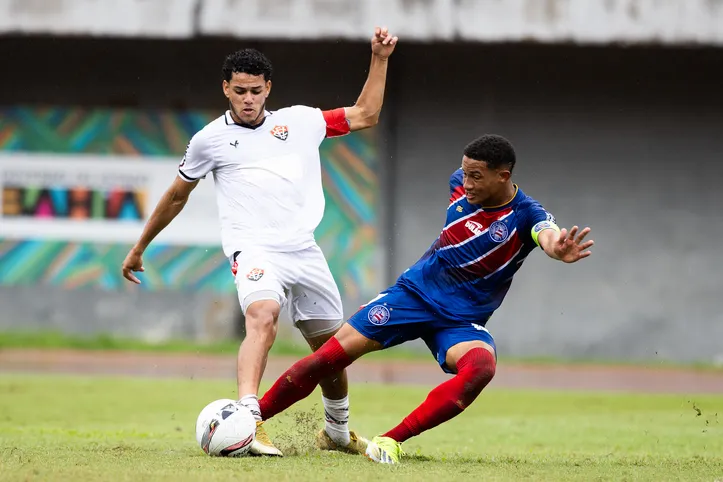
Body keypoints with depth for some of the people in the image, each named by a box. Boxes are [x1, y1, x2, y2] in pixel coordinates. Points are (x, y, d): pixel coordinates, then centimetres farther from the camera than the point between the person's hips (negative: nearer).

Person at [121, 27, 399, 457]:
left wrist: (380, 59, 14)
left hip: (304, 251, 4)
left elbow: (365, 115, 22)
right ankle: (247, 420, -48)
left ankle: (337, 431, 36)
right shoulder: (210, 140, 9)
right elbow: (177, 197, 21)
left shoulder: (300, 121, 14)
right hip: (254, 249, -4)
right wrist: (139, 248, 28)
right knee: (262, 317, -34)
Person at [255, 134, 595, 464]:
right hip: (414, 291, 3)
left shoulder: (525, 215, -19)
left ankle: (389, 442, -33)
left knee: (482, 366, -36)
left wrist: (556, 247, -68)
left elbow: (546, 233, -43)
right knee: (328, 357, -10)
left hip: (462, 320, -3)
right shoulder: (460, 185, -5)